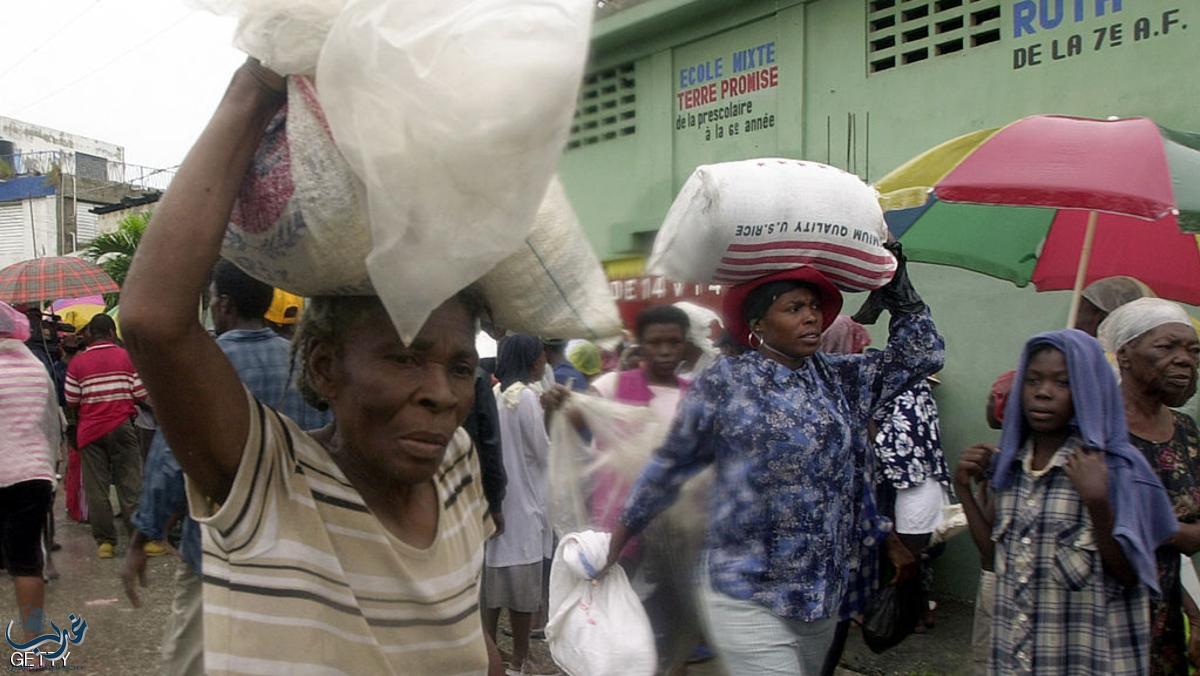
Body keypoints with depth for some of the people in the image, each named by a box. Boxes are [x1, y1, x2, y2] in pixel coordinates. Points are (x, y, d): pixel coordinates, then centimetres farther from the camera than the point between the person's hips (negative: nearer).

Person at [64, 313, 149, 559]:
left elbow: (72, 401, 0)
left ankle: (104, 542, 10)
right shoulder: (127, 357, -2)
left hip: (90, 430, 1)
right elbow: (141, 395, -4)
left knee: (96, 489, 7)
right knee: (130, 486, 2)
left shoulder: (77, 362, 0)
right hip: (121, 426, -1)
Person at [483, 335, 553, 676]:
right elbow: (542, 452, -11)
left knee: (495, 573, 14)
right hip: (522, 497, -8)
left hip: (495, 494, 8)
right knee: (523, 579, 2)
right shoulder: (526, 395, -15)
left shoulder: (495, 394, 8)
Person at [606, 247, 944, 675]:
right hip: (749, 598, -5)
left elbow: (921, 356, 6)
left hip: (827, 591, 6)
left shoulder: (840, 380, 6)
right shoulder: (724, 384, -8)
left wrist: (895, 283, 0)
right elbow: (670, 464, 0)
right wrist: (619, 538, 6)